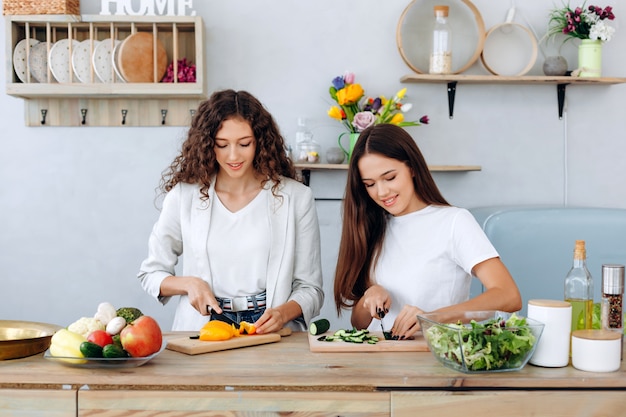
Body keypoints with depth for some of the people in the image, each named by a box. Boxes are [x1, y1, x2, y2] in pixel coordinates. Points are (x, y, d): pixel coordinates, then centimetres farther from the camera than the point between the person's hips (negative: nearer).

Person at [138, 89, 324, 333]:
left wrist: (284, 313, -14)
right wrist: (188, 283, -5)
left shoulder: (296, 197, 4)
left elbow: (310, 288, 7)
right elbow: (151, 274, 15)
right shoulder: (183, 196, 6)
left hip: (269, 331, 1)